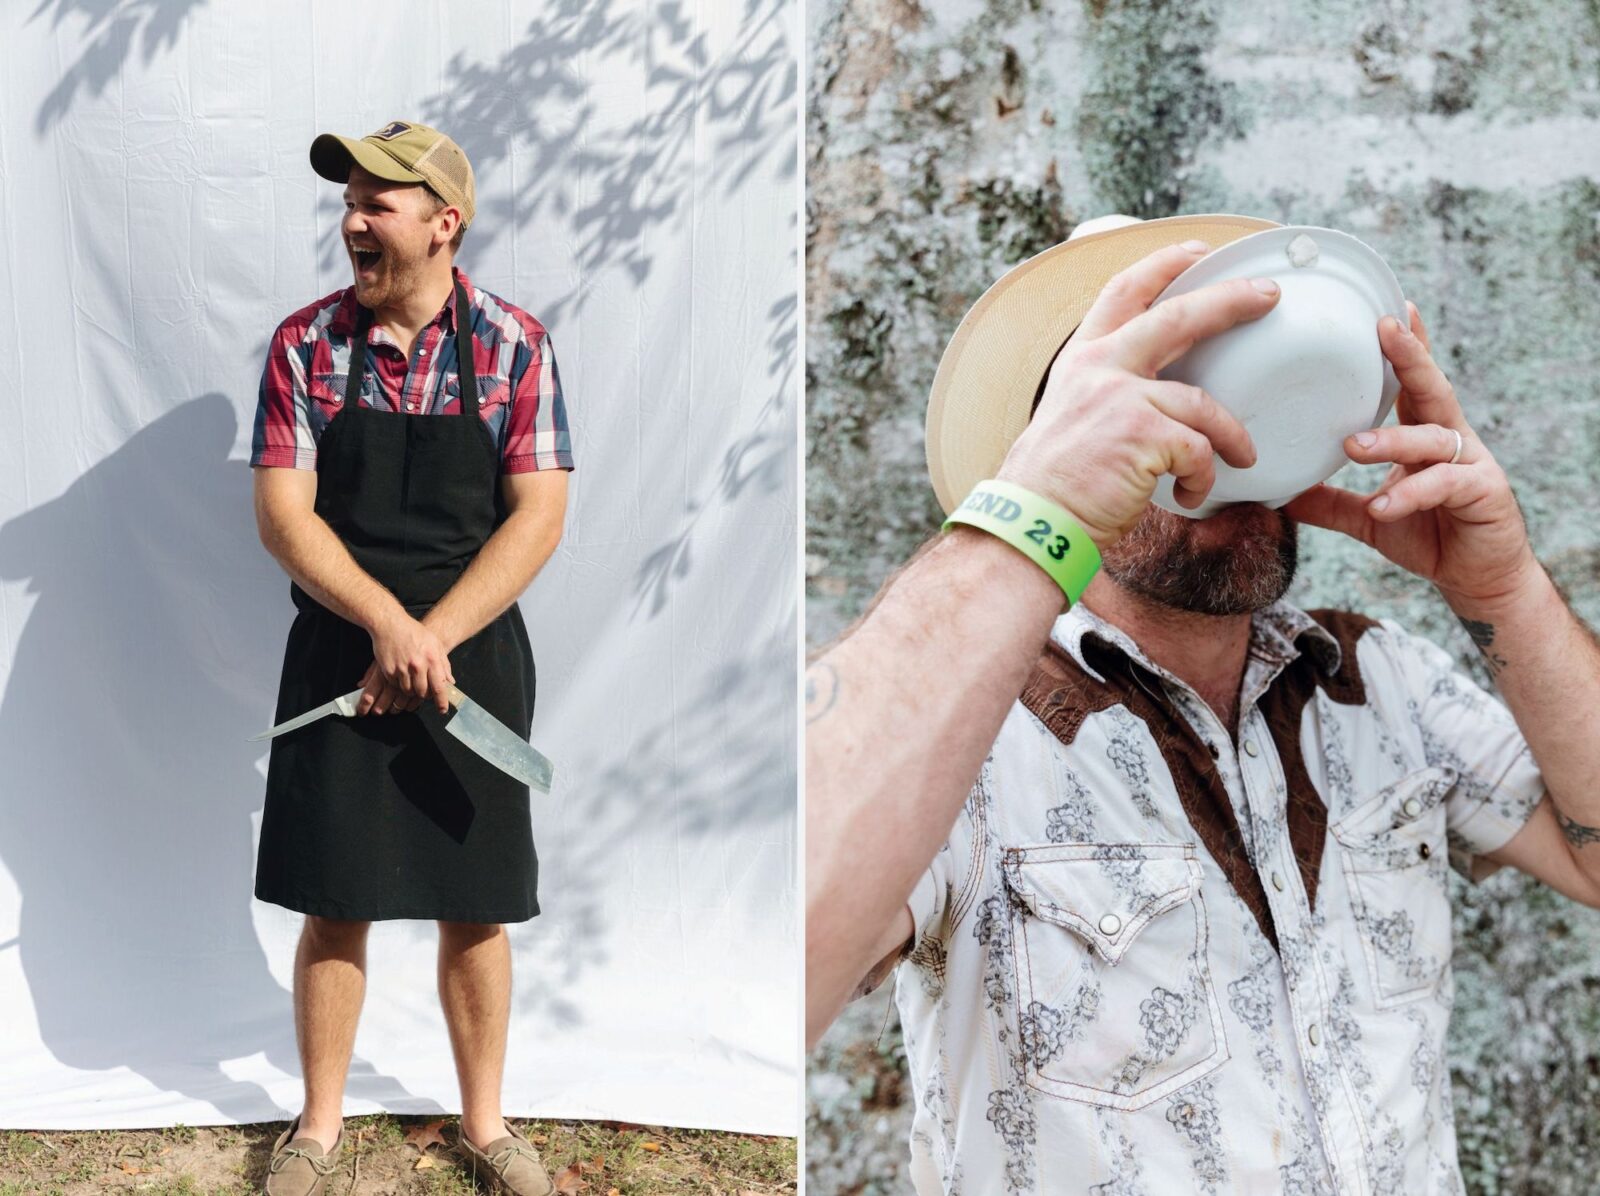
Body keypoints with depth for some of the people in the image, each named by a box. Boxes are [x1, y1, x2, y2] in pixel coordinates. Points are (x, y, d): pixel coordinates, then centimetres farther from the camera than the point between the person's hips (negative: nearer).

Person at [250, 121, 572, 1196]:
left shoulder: (514, 346, -3)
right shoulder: (306, 344, 0)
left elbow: (538, 518, -8)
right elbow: (283, 512, -5)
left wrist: (431, 640, -16)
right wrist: (387, 623, -18)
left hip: (477, 655, 0)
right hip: (337, 655, 1)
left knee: (475, 908, 8)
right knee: (335, 903, 8)